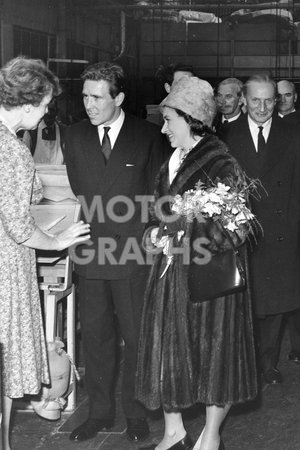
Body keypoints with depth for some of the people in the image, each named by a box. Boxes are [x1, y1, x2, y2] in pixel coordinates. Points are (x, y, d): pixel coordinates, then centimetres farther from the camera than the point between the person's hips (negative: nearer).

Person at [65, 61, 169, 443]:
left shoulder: (149, 136, -3)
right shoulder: (75, 136, 7)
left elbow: (157, 193, 0)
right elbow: (78, 191, 12)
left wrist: (148, 241, -4)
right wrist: (87, 232, 3)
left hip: (133, 254, -3)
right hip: (90, 253, 3)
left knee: (137, 337, 6)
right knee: (94, 336, 10)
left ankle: (136, 413, 22)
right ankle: (99, 413, 24)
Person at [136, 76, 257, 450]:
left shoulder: (222, 166, -14)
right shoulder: (172, 163, 8)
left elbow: (233, 230, -17)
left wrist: (178, 236, -17)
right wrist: (154, 232, -3)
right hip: (171, 273, 7)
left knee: (213, 352, 7)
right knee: (169, 350, 12)